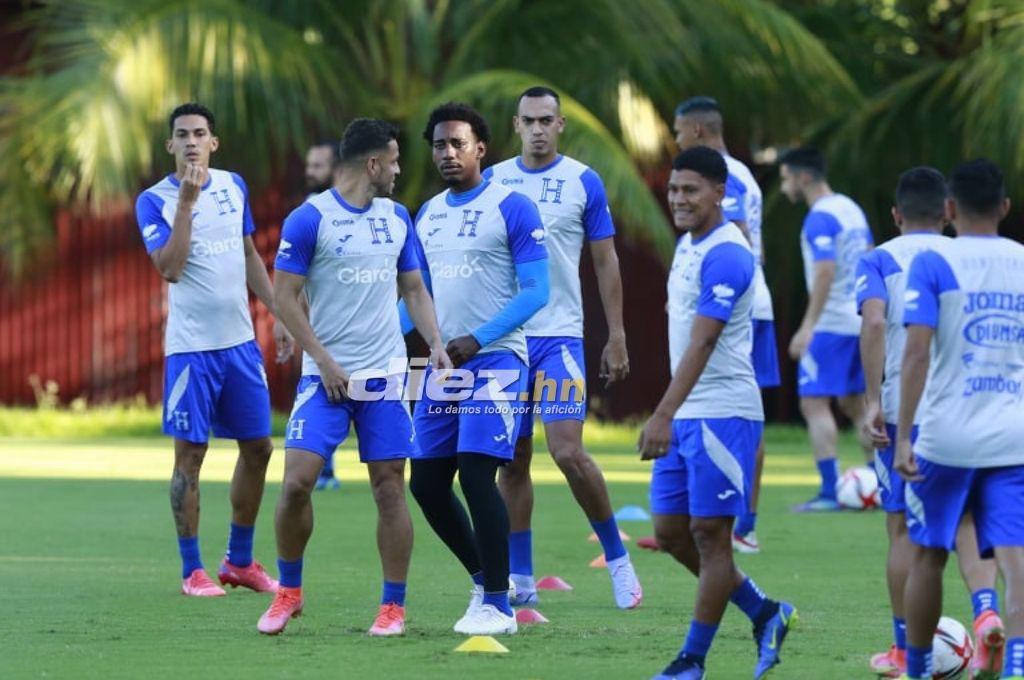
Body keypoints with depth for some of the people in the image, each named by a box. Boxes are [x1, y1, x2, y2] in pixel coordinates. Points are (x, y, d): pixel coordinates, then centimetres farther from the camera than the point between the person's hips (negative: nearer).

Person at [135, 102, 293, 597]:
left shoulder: (233, 186, 8)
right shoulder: (154, 200, -8)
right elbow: (170, 268, -20)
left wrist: (277, 313, 15)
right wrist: (187, 201, -23)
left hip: (240, 339, 5)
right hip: (191, 346, -5)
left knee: (257, 447, 9)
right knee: (190, 453, -3)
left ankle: (239, 561, 22)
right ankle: (192, 570, 5)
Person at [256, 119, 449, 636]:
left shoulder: (396, 218, 10)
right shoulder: (309, 219, -7)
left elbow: (413, 288, 18)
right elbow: (285, 296, -7)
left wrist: (435, 342, 1)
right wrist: (324, 361, -13)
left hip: (385, 377, 4)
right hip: (326, 376, -4)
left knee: (390, 487, 0)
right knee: (296, 481, -12)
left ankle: (394, 606, 9)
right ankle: (288, 592, 7)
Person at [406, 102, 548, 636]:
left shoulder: (512, 208, -7)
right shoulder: (427, 215, 15)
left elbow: (535, 291, -11)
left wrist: (477, 340, -20)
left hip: (494, 359, -7)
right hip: (442, 365, 7)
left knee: (476, 472, -16)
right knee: (426, 482, 6)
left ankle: (497, 606, -7)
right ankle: (485, 578, 25)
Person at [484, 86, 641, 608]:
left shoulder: (583, 182, 0)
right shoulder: (492, 182, 7)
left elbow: (605, 263, 4)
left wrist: (616, 338, 0)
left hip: (560, 335, -3)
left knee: (568, 452, -13)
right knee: (513, 460, 4)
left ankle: (616, 556, 3)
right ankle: (520, 579, 10)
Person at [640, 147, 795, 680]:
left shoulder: (725, 256, -17)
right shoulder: (687, 244, 14)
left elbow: (703, 342, -25)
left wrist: (663, 416, -31)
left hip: (722, 413, -10)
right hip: (686, 416, 10)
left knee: (709, 535, -3)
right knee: (671, 534, 9)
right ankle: (765, 615, 22)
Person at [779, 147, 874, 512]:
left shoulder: (820, 218, -14)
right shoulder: (852, 209, 13)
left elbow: (826, 272, -23)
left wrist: (807, 327, -24)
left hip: (830, 326, -9)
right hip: (860, 322, 9)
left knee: (814, 404, -8)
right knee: (855, 403, 16)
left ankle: (830, 492, -14)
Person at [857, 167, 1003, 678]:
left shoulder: (879, 260, 3)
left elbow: (874, 320, -14)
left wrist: (872, 400, -15)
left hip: (902, 407, -1)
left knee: (903, 529, 8)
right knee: (966, 522, 5)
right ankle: (986, 609, -22)